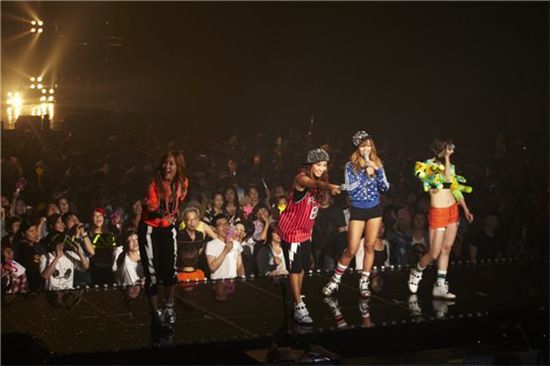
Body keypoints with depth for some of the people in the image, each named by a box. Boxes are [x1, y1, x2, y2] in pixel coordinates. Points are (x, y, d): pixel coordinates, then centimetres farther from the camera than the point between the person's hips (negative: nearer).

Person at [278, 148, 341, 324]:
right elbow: (313, 184, -45)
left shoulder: (319, 183, 3)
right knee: (294, 269, -6)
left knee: (302, 268, 14)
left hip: (306, 231, 8)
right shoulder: (302, 179, -24)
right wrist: (329, 187, -64)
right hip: (292, 230, -8)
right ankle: (299, 308, -4)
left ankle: (297, 300, 28)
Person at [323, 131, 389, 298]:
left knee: (370, 247, 4)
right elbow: (350, 189, -14)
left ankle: (364, 283, 14)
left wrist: (378, 170, -14)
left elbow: (385, 187, -1)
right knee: (352, 250, -6)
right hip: (358, 210, -3)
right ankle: (335, 279, 11)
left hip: (375, 209, 3)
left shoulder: (376, 163, 4)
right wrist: (365, 174, -19)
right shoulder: (350, 165, -5)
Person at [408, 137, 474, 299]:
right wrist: (446, 159, -16)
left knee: (446, 249, 6)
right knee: (434, 253, -4)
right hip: (438, 212, -7)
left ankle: (440, 286, 11)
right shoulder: (430, 164, -11)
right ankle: (416, 271, 25)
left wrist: (465, 209, 12)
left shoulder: (450, 166, 11)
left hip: (453, 210, 7)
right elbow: (448, 179, -23)